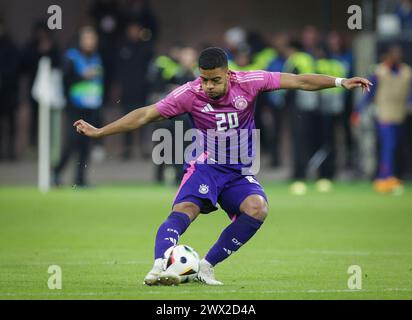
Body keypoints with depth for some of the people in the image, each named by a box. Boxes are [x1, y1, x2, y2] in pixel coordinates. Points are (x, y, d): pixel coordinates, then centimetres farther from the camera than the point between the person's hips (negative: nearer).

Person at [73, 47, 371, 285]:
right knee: (184, 210, -31)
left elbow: (299, 81, -6)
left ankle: (206, 266, -17)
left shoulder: (247, 82, -11)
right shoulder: (190, 94, -12)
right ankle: (159, 267, -49)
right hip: (206, 166, -2)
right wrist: (98, 132, -6)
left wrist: (340, 82, -9)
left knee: (257, 209, -27)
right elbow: (145, 115, -6)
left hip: (241, 173, 2)